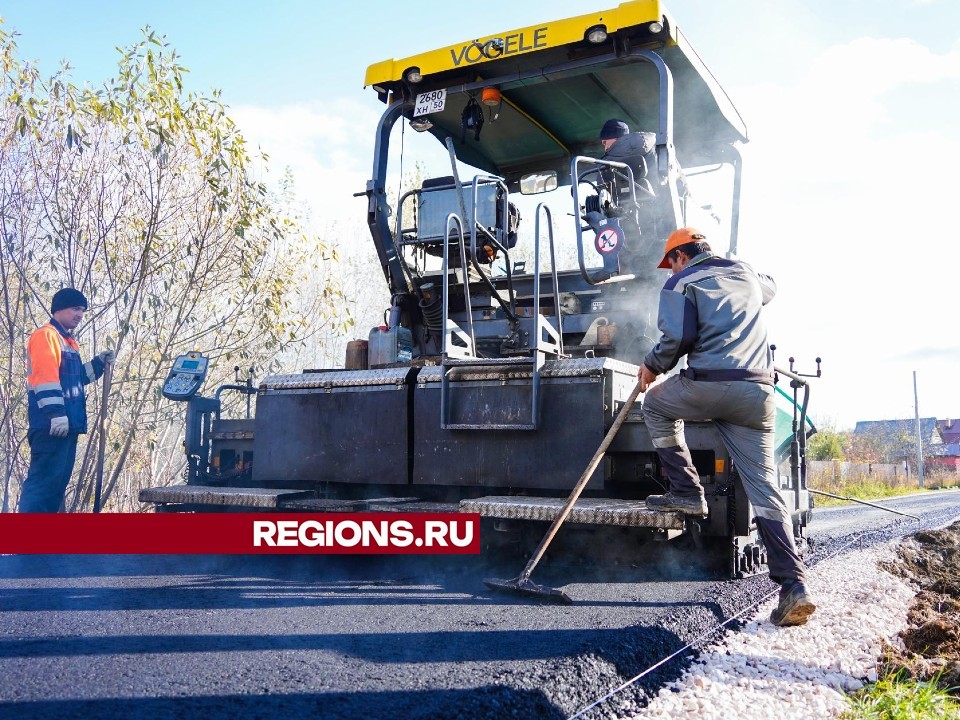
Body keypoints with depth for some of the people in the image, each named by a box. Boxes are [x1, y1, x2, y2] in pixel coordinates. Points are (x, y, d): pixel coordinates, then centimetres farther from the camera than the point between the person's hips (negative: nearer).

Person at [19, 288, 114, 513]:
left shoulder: (68, 341, 23)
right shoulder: (46, 335, -8)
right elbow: (45, 377, -19)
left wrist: (99, 363, 17)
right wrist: (56, 413, -26)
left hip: (69, 424, 10)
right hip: (51, 425, -10)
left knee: (58, 482, 11)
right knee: (43, 480, -14)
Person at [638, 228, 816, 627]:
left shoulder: (681, 283, 5)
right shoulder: (747, 274, 24)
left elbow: (678, 336, -9)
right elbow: (770, 287, 48)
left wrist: (652, 367, 7)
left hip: (708, 385, -5)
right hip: (758, 392, 5)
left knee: (656, 402, 26)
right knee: (763, 486, 4)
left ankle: (687, 492, 17)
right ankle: (792, 586, -5)